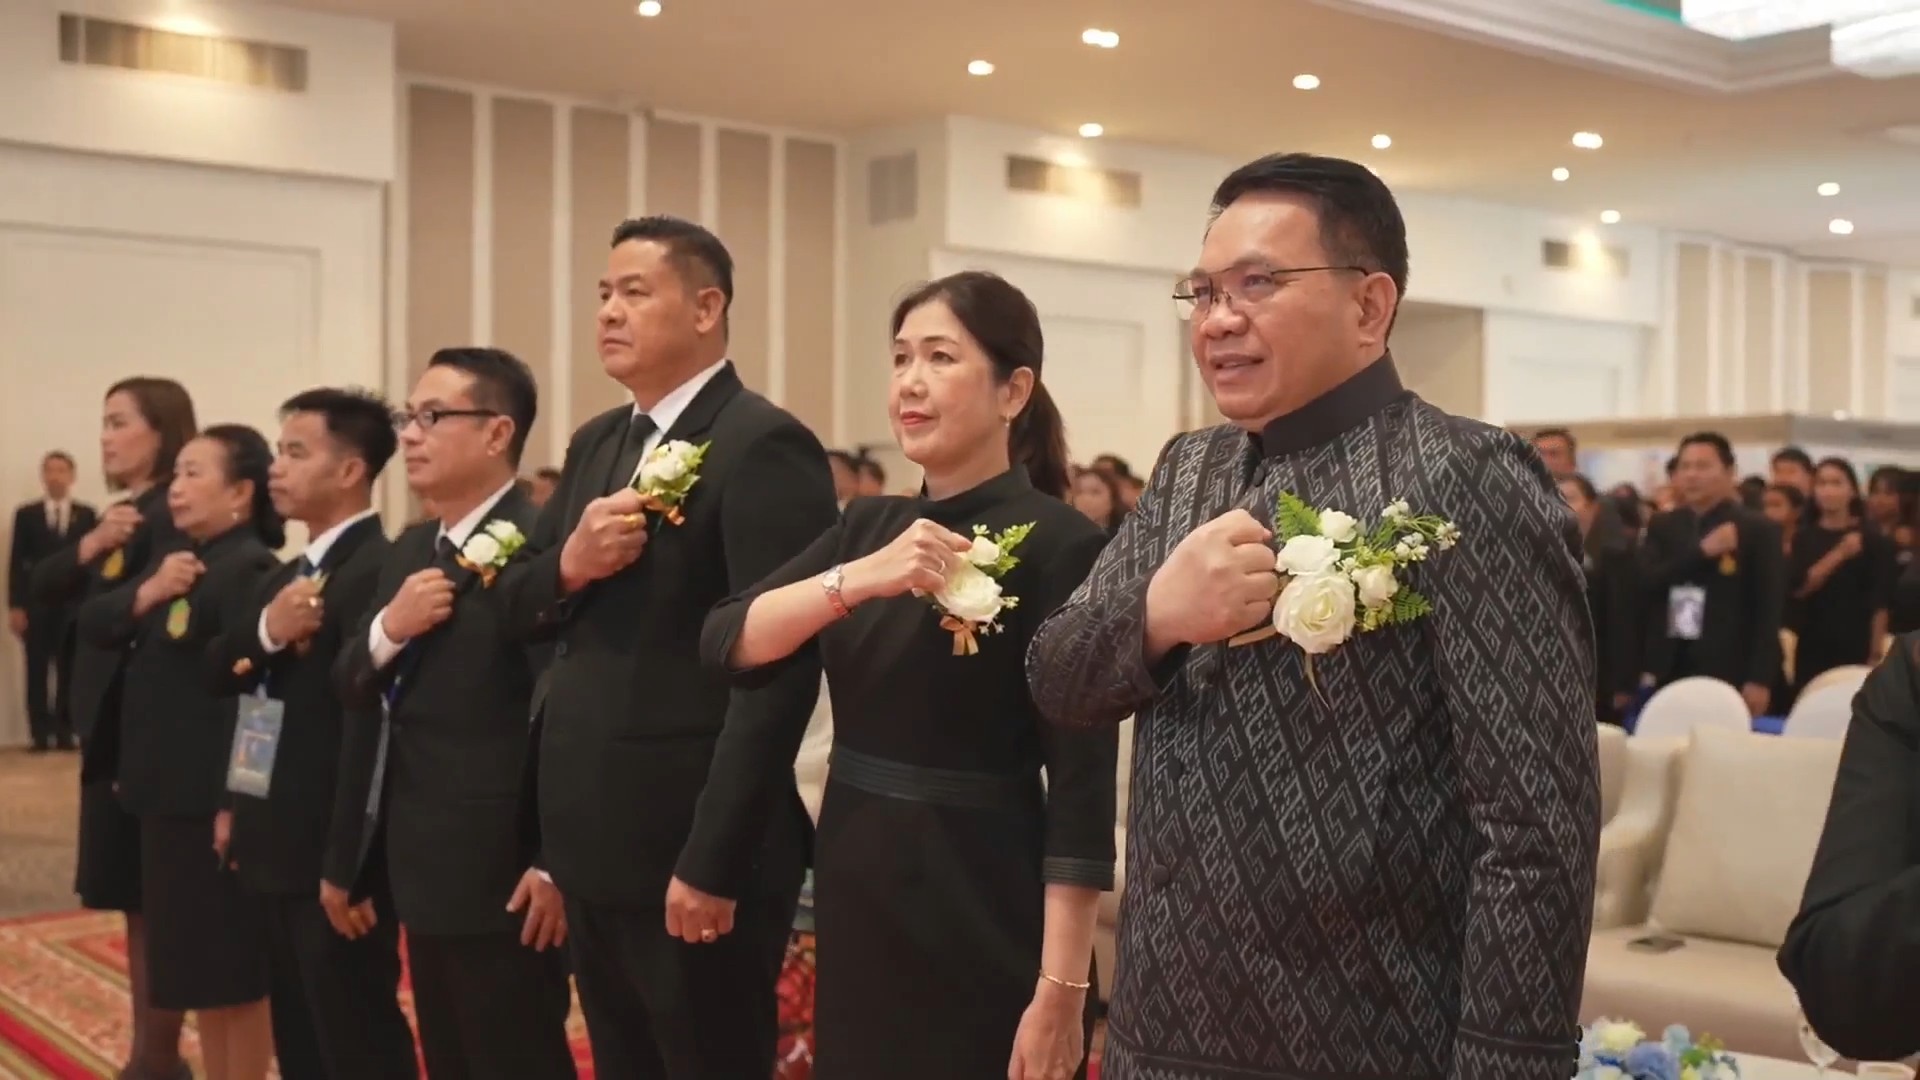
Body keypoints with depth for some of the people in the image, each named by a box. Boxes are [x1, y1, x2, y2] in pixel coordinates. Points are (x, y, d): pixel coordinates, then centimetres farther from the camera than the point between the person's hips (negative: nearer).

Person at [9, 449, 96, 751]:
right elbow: (16, 563, 4)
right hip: (35, 605, 1)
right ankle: (40, 733, 3)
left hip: (74, 605, 0)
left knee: (69, 670, 0)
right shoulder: (26, 514, 8)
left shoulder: (87, 515, 6)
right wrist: (14, 606, -4)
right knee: (37, 672, 0)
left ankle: (65, 732, 5)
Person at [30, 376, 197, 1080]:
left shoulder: (174, 515, -14)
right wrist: (89, 545, -12)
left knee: (156, 903, -1)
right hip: (112, 730, 9)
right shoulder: (118, 514, 15)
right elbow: (42, 589, 5)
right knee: (136, 901, 14)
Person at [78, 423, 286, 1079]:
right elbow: (92, 625, 7)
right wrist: (145, 593, -13)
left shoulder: (249, 569, -17)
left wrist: (235, 803, -23)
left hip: (216, 798, -9)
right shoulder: (177, 560, 13)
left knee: (235, 970, 3)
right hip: (168, 795, 9)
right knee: (199, 963, 18)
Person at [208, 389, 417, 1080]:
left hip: (334, 856, -9)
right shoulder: (288, 575, 15)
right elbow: (224, 678, 8)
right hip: (279, 849, 10)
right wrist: (263, 630, -13)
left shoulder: (378, 568, -18)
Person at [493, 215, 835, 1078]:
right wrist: (569, 565, -10)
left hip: (693, 851, -8)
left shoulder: (764, 445, -14)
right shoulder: (596, 442, 13)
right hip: (594, 845, 8)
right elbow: (519, 606, 13)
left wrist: (713, 862, -21)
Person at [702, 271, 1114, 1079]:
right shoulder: (869, 524, 6)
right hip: (854, 901, 6)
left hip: (983, 912, -6)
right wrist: (860, 578, -23)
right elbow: (727, 644, -7)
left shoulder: (1059, 544, -13)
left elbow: (1082, 788, -15)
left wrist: (1059, 991, -19)